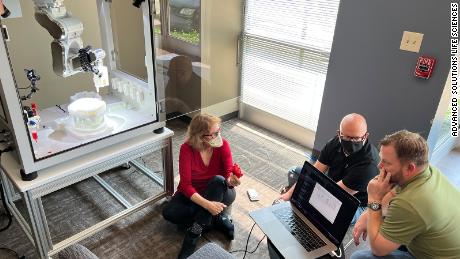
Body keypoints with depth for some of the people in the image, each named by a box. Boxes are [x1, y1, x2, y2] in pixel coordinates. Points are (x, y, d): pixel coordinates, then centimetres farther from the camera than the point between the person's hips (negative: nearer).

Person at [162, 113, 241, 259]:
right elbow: (186, 184, -26)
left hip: (220, 193, 0)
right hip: (193, 194, 0)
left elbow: (228, 175, -19)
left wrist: (231, 180, -45)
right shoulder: (187, 149, -23)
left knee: (218, 180, -35)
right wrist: (207, 204, -39)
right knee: (169, 213, -25)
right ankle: (218, 219, -15)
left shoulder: (223, 145, -18)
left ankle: (194, 232, -27)